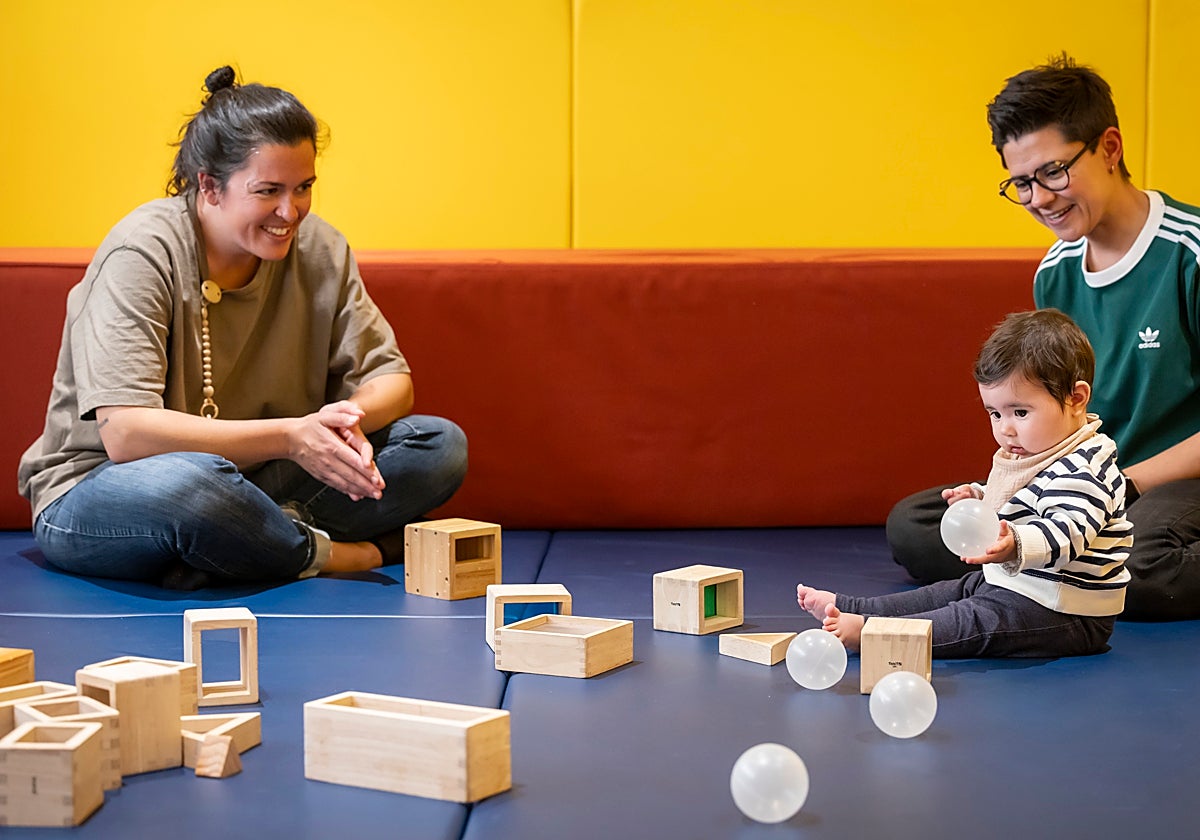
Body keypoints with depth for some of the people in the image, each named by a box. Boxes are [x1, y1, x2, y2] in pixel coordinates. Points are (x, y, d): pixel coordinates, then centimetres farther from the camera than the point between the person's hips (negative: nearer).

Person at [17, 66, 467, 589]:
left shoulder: (318, 248, -1)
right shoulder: (142, 254, -17)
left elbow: (391, 381, 4)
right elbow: (125, 433, -26)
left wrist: (349, 418, -21)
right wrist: (289, 437, -30)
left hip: (249, 487, 6)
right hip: (96, 495, -5)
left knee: (441, 445, -10)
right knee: (186, 483, -41)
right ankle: (325, 554, -15)